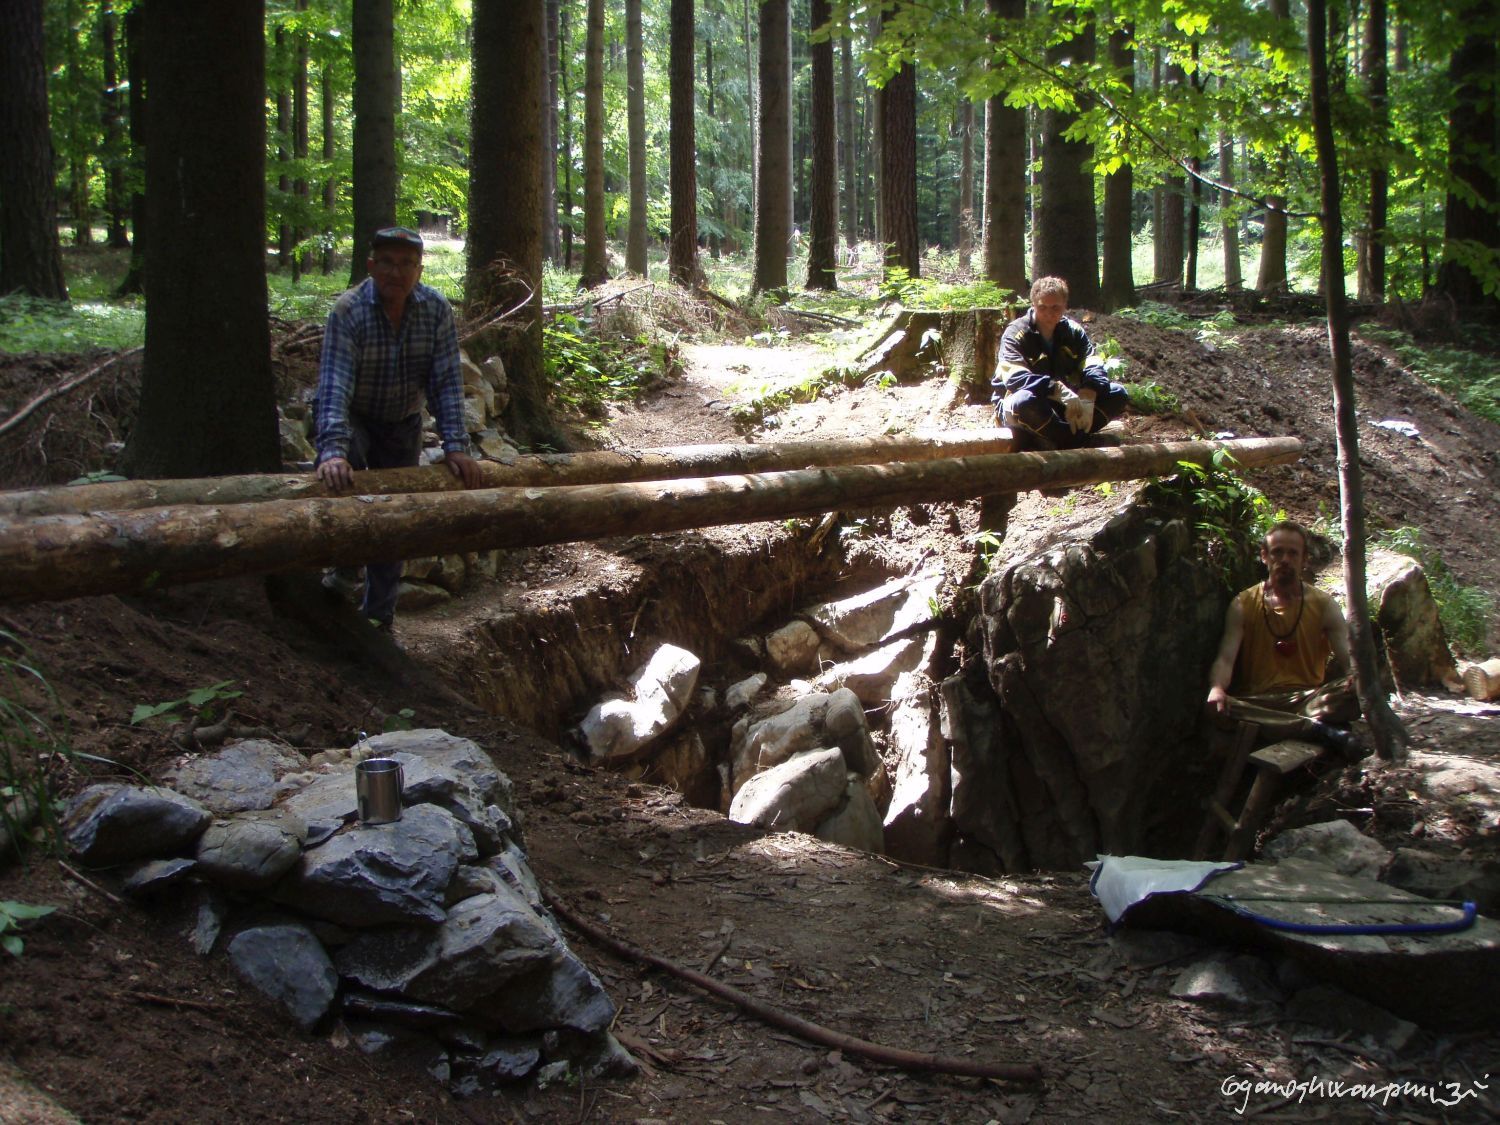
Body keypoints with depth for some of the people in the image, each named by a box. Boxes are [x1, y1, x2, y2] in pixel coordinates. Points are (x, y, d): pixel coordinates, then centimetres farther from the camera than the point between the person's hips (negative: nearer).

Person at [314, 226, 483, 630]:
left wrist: (456, 446, -26)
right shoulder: (349, 311, -25)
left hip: (403, 426, 3)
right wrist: (333, 450, -48)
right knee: (341, 474, -34)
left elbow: (447, 382, -16)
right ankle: (345, 567, -12)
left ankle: (378, 617, 23)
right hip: (353, 419, -3)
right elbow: (334, 385, -35)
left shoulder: (437, 309, -16)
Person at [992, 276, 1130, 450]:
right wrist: (1059, 389, -40)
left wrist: (1087, 399, -33)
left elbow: (1093, 367, -11)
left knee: (1118, 395, -10)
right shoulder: (1016, 333, -15)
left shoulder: (1073, 330, 1)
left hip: (1062, 405, 6)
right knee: (1024, 401, -42)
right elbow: (1015, 378, -31)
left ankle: (1053, 440, -21)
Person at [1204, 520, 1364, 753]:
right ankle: (1319, 730, -35)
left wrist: (1359, 679, -27)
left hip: (1309, 698, 0)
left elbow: (1348, 660, -1)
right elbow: (1225, 658, -4)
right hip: (1258, 702, 0)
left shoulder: (1323, 605, 9)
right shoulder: (1243, 605, 8)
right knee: (1214, 709, -35)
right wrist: (1216, 688, -28)